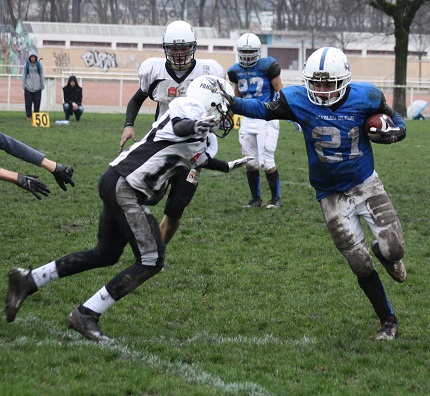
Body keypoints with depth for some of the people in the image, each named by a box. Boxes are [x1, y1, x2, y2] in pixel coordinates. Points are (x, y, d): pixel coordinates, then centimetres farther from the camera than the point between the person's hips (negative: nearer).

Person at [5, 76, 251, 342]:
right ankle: (86, 315, -4)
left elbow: (197, 157, 37)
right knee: (151, 262, -6)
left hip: (115, 183, 10)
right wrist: (194, 126, -57)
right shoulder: (190, 109, -12)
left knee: (106, 254, 22)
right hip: (125, 187, -10)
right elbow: (179, 127, -36)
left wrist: (229, 166, 49)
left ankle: (28, 281, 25)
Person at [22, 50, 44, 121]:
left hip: (37, 87, 0)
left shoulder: (39, 65, 3)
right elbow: (24, 76, 6)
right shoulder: (26, 65, 3)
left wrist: (42, 86, 5)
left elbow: (42, 76, 7)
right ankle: (29, 116, 6)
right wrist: (24, 85, 2)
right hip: (28, 87, 0)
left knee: (37, 102, 0)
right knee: (28, 102, -2)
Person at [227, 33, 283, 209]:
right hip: (247, 120, 5)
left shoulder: (267, 66, -7)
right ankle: (256, 198, 19)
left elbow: (280, 91, -2)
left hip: (267, 118, -5)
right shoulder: (236, 71, 9)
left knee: (266, 161, -9)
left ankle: (276, 198, 6)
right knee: (250, 162, 6)